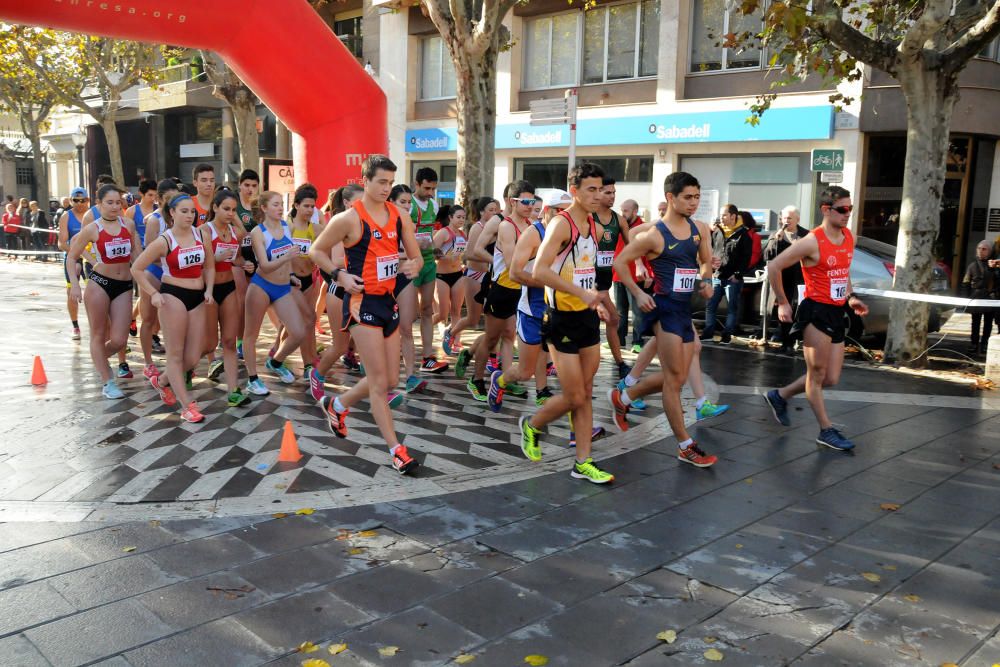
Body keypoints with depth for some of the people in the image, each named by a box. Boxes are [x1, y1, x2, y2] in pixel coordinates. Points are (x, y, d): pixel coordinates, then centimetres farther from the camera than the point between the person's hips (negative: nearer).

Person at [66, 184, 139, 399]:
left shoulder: (128, 225, 5)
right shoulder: (92, 229, -4)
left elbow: (137, 253, 16)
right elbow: (71, 257, 2)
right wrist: (74, 284, -8)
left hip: (124, 286, 3)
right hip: (99, 282, -3)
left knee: (119, 340, 0)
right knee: (98, 335, 5)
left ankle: (98, 359, 33)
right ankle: (108, 383, 15)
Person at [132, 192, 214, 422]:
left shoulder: (201, 234, 4)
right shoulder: (164, 241, -9)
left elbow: (209, 266, 16)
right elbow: (137, 269, -5)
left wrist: (209, 290, 2)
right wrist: (153, 294, -12)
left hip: (197, 298, 5)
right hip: (173, 296, -5)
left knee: (193, 357, 7)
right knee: (176, 354, 1)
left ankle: (162, 381, 35)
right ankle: (187, 405, 6)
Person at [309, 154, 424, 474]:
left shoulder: (398, 215, 5)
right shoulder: (349, 219, -11)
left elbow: (417, 256, 11)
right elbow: (316, 251, -1)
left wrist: (414, 266, -13)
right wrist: (339, 275, -15)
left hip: (389, 301, 7)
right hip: (364, 303, -7)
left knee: (390, 380, 13)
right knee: (380, 382, -5)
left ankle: (337, 404, 37)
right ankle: (397, 450, 3)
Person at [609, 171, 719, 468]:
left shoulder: (700, 229, 7)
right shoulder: (653, 234, -12)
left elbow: (706, 262, 20)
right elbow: (620, 262, -6)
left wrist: (706, 281, -1)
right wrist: (638, 294, -13)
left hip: (686, 308, 8)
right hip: (665, 307, -8)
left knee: (675, 377, 14)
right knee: (674, 378, -3)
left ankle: (622, 398, 35)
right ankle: (686, 447, 6)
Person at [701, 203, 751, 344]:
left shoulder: (743, 234, -6)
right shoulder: (717, 231, 8)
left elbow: (746, 257, -8)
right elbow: (710, 249, 15)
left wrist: (738, 274, -13)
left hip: (733, 278, -5)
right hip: (716, 276, 5)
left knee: (732, 307, 3)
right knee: (710, 305, 5)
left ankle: (727, 335, 9)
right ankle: (708, 333, 14)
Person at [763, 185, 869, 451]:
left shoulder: (849, 237, 8)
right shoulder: (812, 242, -15)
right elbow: (774, 267, -13)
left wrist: (850, 296, 11)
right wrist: (782, 303, -8)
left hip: (837, 314, 8)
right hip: (816, 312, -8)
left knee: (830, 379, 11)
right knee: (817, 375, 3)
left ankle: (779, 396, 29)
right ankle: (827, 431, 15)